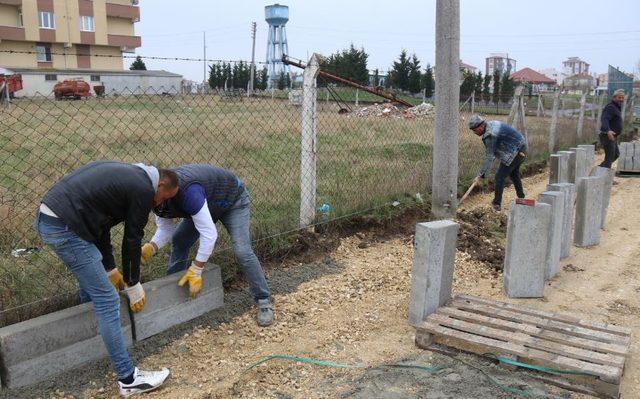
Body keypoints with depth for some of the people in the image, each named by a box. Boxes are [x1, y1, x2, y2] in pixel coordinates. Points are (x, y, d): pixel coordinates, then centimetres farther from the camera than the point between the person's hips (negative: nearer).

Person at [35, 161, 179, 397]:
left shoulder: (125, 175, 22)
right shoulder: (143, 189, -6)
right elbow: (132, 241, -2)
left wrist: (110, 270, 29)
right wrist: (134, 288, 11)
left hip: (46, 218, 10)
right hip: (64, 228, -10)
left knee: (91, 283, 28)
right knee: (107, 300, -5)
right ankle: (128, 379, 1)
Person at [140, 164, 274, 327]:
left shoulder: (187, 191, -43)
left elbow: (209, 234, -41)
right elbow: (165, 228, -7)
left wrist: (195, 271, -36)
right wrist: (150, 249, -27)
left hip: (233, 200, -8)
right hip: (208, 204, 8)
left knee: (242, 251, -20)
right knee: (179, 242, 0)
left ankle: (264, 301, -8)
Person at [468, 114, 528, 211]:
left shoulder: (490, 135, -25)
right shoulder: (491, 124, 5)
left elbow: (489, 157, -25)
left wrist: (480, 175, -22)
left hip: (515, 152, -10)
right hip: (522, 148, 10)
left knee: (500, 177, -6)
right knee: (514, 173, 28)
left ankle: (496, 204, 0)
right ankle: (521, 198, 44)